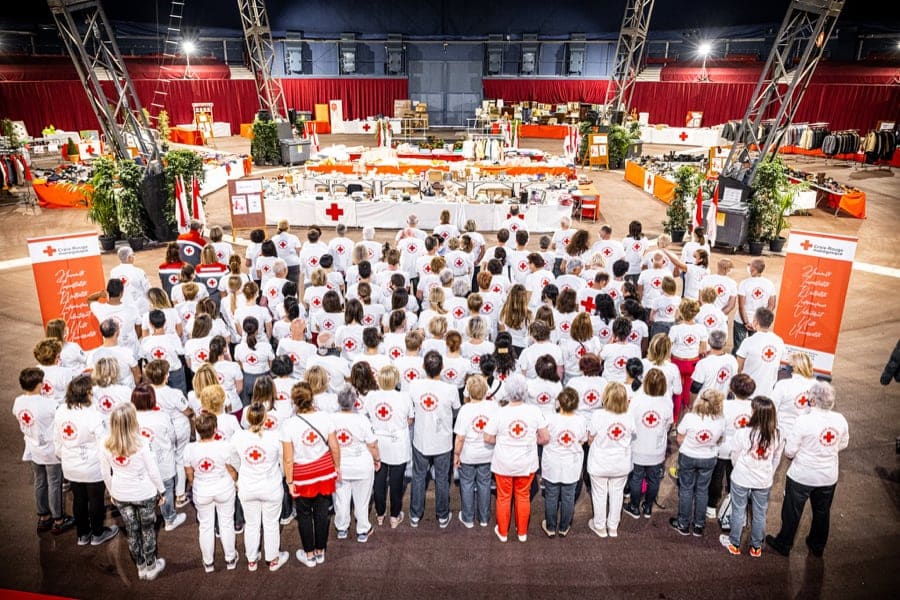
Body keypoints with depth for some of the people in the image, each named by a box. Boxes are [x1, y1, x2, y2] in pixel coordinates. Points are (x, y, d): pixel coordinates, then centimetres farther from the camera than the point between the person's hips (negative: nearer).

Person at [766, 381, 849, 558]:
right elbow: (843, 445, 6)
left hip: (802, 476, -4)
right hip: (829, 477, 5)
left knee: (792, 512, 14)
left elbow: (789, 451, -20)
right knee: (822, 512, 24)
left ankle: (784, 544, 31)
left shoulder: (804, 420, -26)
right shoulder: (840, 420, -11)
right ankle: (817, 546, 42)